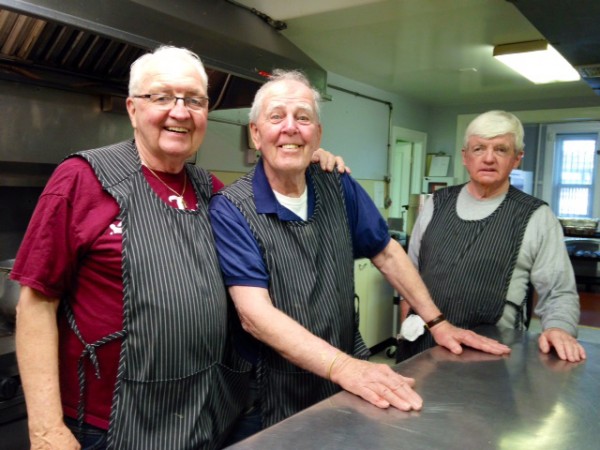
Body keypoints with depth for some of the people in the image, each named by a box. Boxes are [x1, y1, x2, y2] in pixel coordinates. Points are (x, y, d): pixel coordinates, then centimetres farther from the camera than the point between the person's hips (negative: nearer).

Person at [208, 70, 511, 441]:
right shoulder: (231, 211, -17)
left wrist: (437, 322, 3)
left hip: (349, 384, 5)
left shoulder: (339, 188, -2)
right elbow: (255, 314, -24)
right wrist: (342, 366, -34)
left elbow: (386, 253, 8)